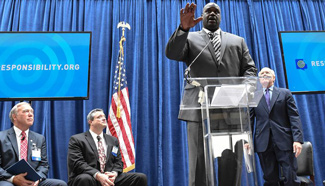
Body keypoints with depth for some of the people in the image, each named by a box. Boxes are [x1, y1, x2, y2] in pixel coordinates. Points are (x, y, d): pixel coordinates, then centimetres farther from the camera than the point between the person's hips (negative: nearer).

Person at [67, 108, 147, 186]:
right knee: (85, 179, -40)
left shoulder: (113, 140, 20)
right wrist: (98, 175, -24)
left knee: (141, 177, -15)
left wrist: (114, 173, -10)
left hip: (109, 179, 4)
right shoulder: (77, 139, 4)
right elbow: (77, 163, -9)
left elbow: (118, 162, 15)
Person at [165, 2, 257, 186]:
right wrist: (184, 28, -19)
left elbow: (250, 68, 14)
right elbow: (172, 53, -4)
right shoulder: (190, 38, 15)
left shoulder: (238, 41, 22)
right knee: (199, 163, 1)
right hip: (200, 109, -2)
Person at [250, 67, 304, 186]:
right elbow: (249, 120, 6)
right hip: (263, 144, 0)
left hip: (284, 141, 0)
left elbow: (294, 117, 3)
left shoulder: (285, 93, 10)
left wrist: (297, 139, -8)